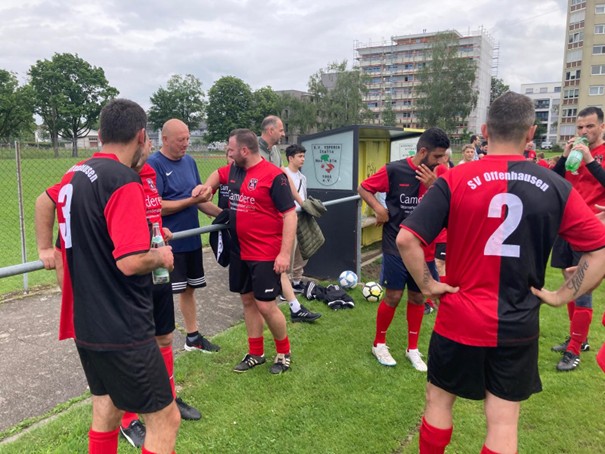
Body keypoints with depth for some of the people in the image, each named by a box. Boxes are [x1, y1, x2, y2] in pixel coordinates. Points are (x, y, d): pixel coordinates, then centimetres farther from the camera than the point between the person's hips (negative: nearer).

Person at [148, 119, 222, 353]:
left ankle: (193, 337, 34)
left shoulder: (189, 161, 8)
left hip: (192, 240, 7)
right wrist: (191, 201, -17)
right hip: (167, 243, -7)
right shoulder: (153, 164, -14)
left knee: (188, 289, 18)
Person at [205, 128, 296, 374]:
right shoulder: (233, 171, 7)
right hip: (239, 251, 7)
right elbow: (218, 174, 31)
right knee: (248, 301, 14)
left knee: (265, 306, -3)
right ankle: (256, 354, 30)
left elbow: (290, 214, -17)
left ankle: (284, 353, 21)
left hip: (266, 255, -7)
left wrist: (285, 253, -22)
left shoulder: (273, 175, -16)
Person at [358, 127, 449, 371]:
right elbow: (363, 188, -1)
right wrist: (379, 208, -16)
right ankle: (379, 344, 24)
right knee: (393, 297, 1)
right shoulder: (395, 170, -10)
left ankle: (412, 349, 29)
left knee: (417, 298, 11)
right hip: (396, 246, -4)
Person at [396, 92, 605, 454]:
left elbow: (406, 239, -17)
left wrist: (428, 284, -6)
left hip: (459, 319, -2)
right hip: (518, 327, 2)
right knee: (504, 421, 16)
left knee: (439, 400, 20)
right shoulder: (556, 188, -3)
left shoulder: (455, 181, -11)